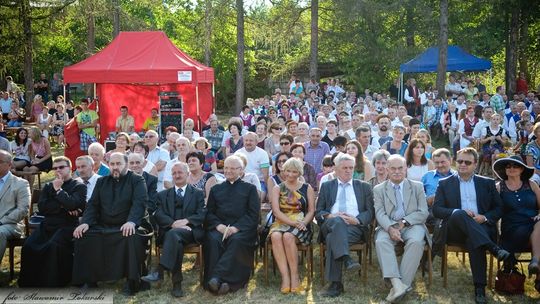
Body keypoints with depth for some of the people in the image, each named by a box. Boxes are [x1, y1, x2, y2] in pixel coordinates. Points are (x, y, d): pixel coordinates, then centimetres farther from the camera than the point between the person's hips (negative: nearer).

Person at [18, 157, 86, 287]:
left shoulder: (79, 186, 7)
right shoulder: (48, 186, 22)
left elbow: (73, 205, -12)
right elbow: (42, 207, 6)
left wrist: (58, 189, -4)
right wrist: (63, 207, -6)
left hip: (67, 226, -4)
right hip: (47, 225, 5)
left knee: (53, 246, -33)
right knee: (28, 246, -22)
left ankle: (52, 283, -24)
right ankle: (28, 283, -13)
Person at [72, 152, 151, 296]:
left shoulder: (137, 180, 4)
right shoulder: (102, 182, 19)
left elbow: (139, 203, -11)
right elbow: (93, 204, 12)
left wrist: (131, 222, -29)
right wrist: (86, 222, -7)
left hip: (126, 227, -4)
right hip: (102, 227, 4)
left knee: (133, 237, -36)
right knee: (82, 235, -21)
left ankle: (132, 281, -21)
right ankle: (89, 278, -7)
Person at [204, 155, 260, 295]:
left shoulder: (250, 189, 16)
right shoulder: (215, 189, 25)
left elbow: (253, 214, 3)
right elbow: (209, 212, 15)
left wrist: (236, 227, -13)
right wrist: (218, 225, -7)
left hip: (241, 229, -2)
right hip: (219, 227, 2)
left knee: (236, 240, -36)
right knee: (213, 240, -32)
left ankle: (217, 277, -40)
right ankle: (222, 283, -36)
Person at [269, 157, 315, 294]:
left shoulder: (307, 188, 13)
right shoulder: (277, 189, 12)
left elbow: (311, 211, 6)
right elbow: (276, 211, -1)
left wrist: (303, 223, -15)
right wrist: (292, 222, -16)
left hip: (301, 224, -1)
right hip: (281, 223, 1)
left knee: (288, 236, -35)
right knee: (276, 236, -34)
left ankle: (295, 276, -25)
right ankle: (285, 277, -35)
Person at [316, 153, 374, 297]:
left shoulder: (364, 187, 20)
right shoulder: (326, 186, 21)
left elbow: (370, 212, 10)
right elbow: (319, 212, 12)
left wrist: (357, 220, -12)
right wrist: (331, 216, -11)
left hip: (355, 227, 0)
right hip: (331, 225, 1)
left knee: (333, 237, -33)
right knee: (337, 221, -37)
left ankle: (335, 284, -34)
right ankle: (346, 259, -50)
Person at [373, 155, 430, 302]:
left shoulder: (417, 186, 14)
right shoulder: (379, 189, 13)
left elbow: (423, 212, 5)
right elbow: (380, 214, 0)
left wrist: (404, 222, -12)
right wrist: (390, 228, -22)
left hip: (412, 225, 0)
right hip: (388, 226, 0)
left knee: (416, 242, -34)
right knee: (381, 241, -32)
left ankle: (403, 283, -30)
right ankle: (397, 284, -40)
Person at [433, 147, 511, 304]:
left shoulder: (487, 183, 18)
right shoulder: (445, 183, 15)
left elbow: (498, 209, 13)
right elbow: (436, 210, 4)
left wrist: (484, 218, -8)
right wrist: (457, 213, -14)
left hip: (481, 227, 0)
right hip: (454, 230, 0)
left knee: (474, 240, -36)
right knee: (459, 214, -34)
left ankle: (480, 287, -33)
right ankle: (493, 248, -40)